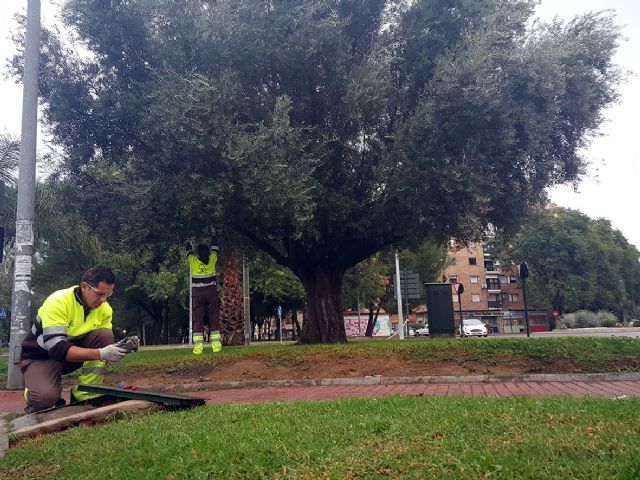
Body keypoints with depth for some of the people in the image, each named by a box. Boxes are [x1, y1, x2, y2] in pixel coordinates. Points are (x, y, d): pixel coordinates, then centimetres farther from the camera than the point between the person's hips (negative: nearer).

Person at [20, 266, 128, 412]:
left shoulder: (105, 309, -11)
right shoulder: (58, 302, -29)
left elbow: (105, 344, -5)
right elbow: (56, 348, -38)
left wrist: (120, 348, -29)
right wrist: (101, 354, -45)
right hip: (41, 356, -5)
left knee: (105, 335, -22)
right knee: (44, 398, -35)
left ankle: (83, 396, -13)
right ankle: (36, 396, 5)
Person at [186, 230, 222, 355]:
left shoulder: (193, 260, -1)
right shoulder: (212, 259, 1)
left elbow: (189, 251, 19)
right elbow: (214, 248, 17)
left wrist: (188, 241, 36)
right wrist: (213, 235, 31)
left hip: (197, 294, 0)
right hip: (211, 293, 0)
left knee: (198, 320, 1)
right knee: (214, 318, 3)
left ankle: (198, 346, -6)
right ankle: (216, 344, -3)